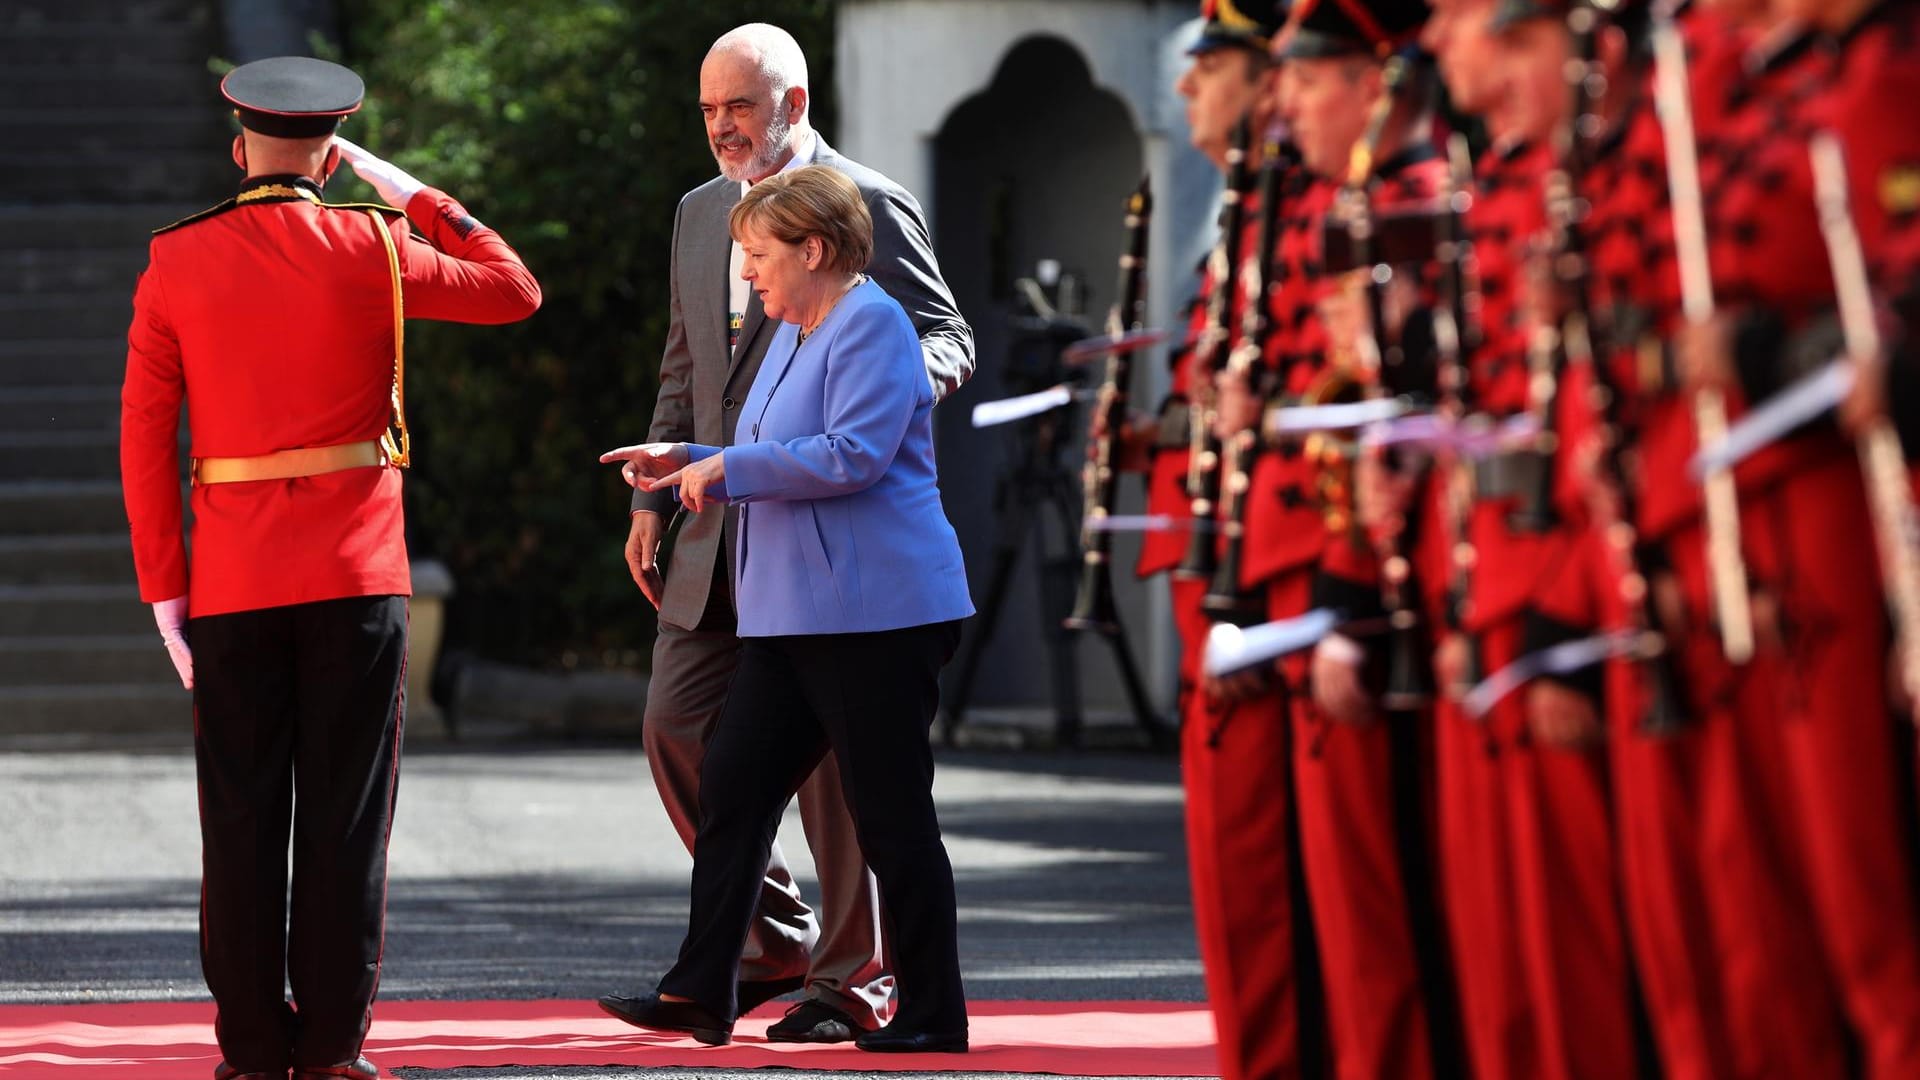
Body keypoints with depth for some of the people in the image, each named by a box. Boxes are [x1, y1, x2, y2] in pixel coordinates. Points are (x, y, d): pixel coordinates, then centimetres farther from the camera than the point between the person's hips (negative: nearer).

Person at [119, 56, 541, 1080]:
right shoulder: (373, 250, -3)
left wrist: (164, 587, 5)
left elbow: (145, 437, 1)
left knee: (242, 817, 6)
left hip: (232, 581, 1)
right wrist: (416, 198, 14)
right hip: (357, 574, -1)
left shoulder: (175, 264, 1)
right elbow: (517, 291, 11)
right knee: (346, 814, 3)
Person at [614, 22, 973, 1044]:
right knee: (677, 729, 3)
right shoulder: (700, 213, 16)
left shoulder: (869, 209, -6)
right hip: (718, 535, 7)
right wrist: (652, 498, 15)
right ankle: (776, 938, 19)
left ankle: (852, 976, 7)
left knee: (832, 750, -3)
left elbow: (946, 339, -5)